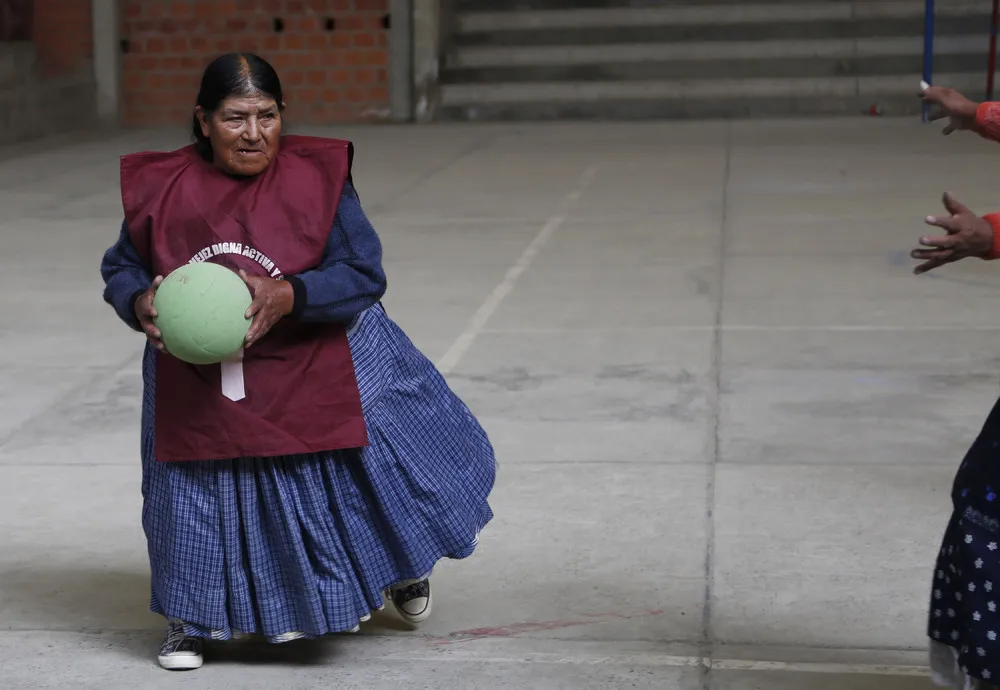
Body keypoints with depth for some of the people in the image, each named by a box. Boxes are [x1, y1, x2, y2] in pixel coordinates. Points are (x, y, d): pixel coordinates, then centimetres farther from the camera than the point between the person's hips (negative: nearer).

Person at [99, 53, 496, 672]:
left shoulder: (318, 176, -12)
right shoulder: (162, 187, -6)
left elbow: (364, 276, -16)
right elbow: (121, 268, 5)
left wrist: (289, 296, -31)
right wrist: (140, 302, -18)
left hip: (314, 373, -1)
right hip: (198, 387, 1)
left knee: (376, 459, 9)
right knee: (197, 499, 8)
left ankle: (405, 564, 43)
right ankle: (189, 619, 34)